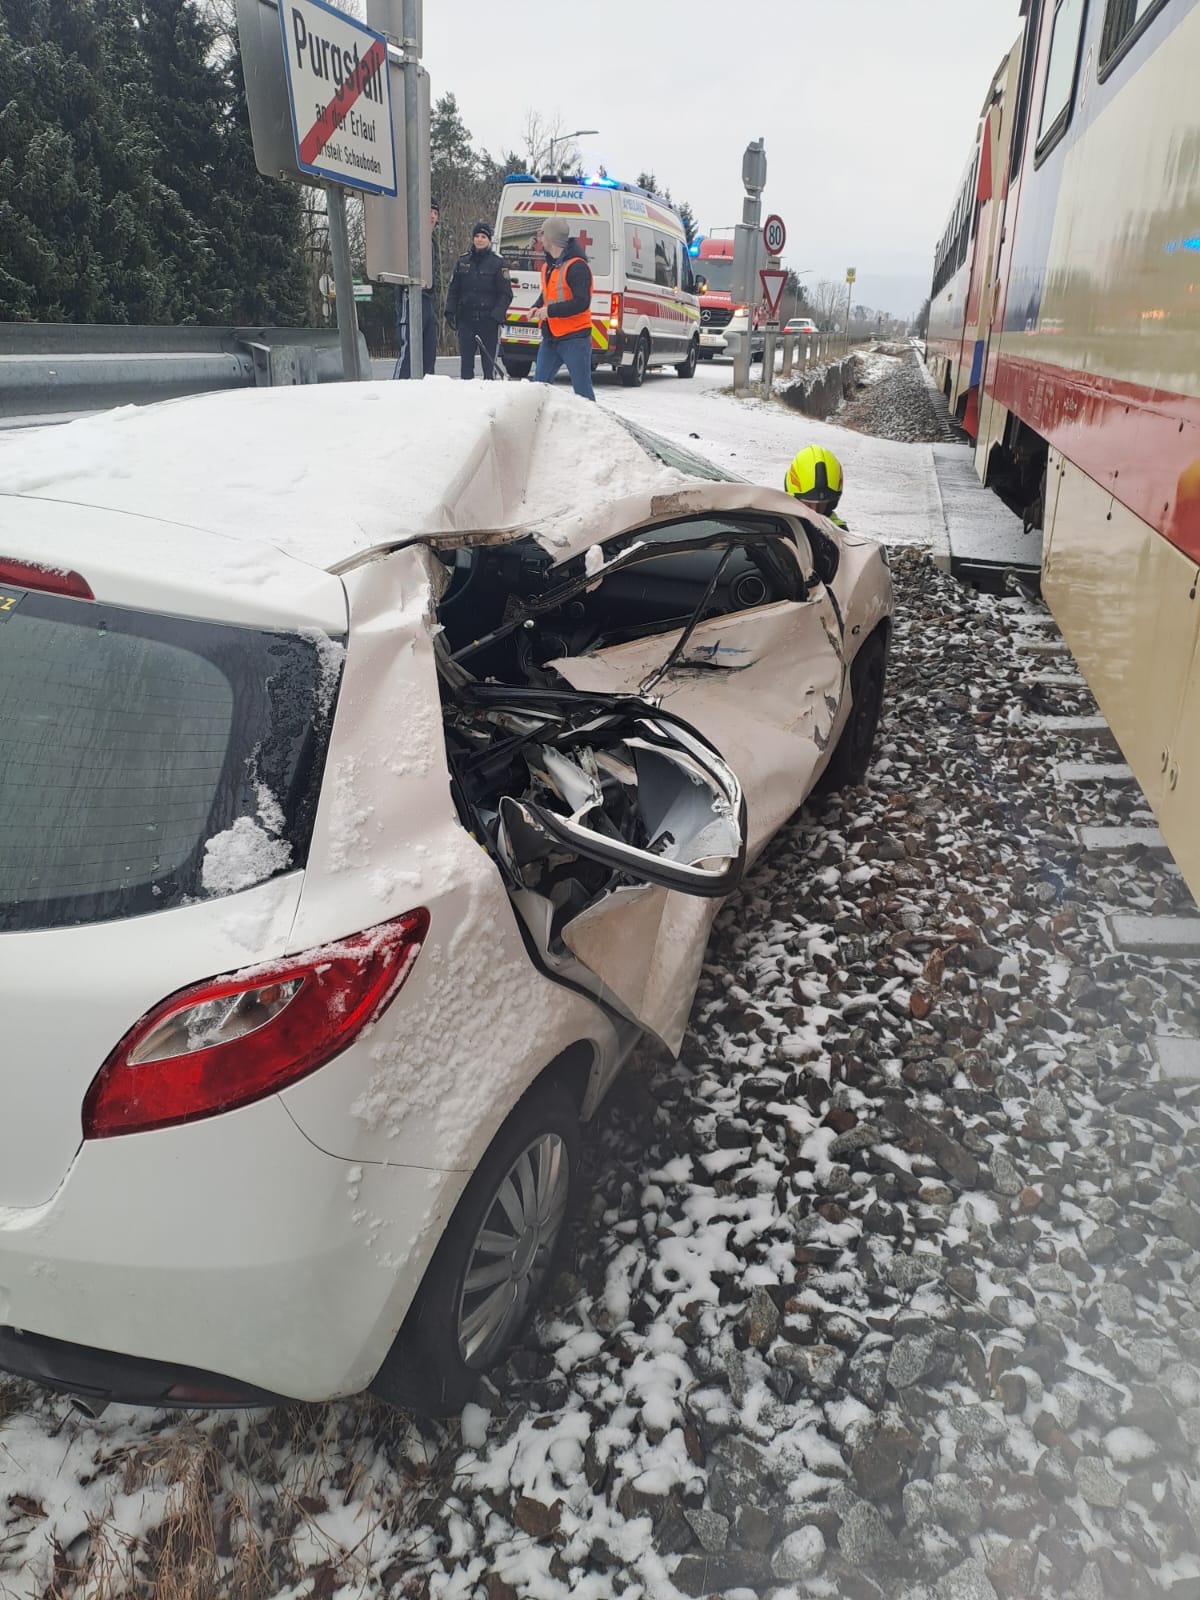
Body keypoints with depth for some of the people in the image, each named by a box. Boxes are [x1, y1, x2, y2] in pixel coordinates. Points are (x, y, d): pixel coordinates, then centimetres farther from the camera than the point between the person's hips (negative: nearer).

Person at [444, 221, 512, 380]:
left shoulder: (497, 262, 1)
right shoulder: (463, 260, 11)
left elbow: (506, 294, -2)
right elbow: (453, 289, 16)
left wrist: (496, 316, -13)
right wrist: (450, 311, 2)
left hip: (488, 320, -3)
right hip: (466, 319, 3)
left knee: (489, 362, -2)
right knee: (466, 361, 1)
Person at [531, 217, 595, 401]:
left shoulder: (576, 266, -14)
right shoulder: (548, 266, 14)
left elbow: (581, 303, -22)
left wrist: (550, 311, -20)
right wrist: (537, 307, 5)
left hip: (574, 339, -9)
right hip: (550, 339, 9)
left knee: (582, 391, -5)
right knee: (539, 385, 7)